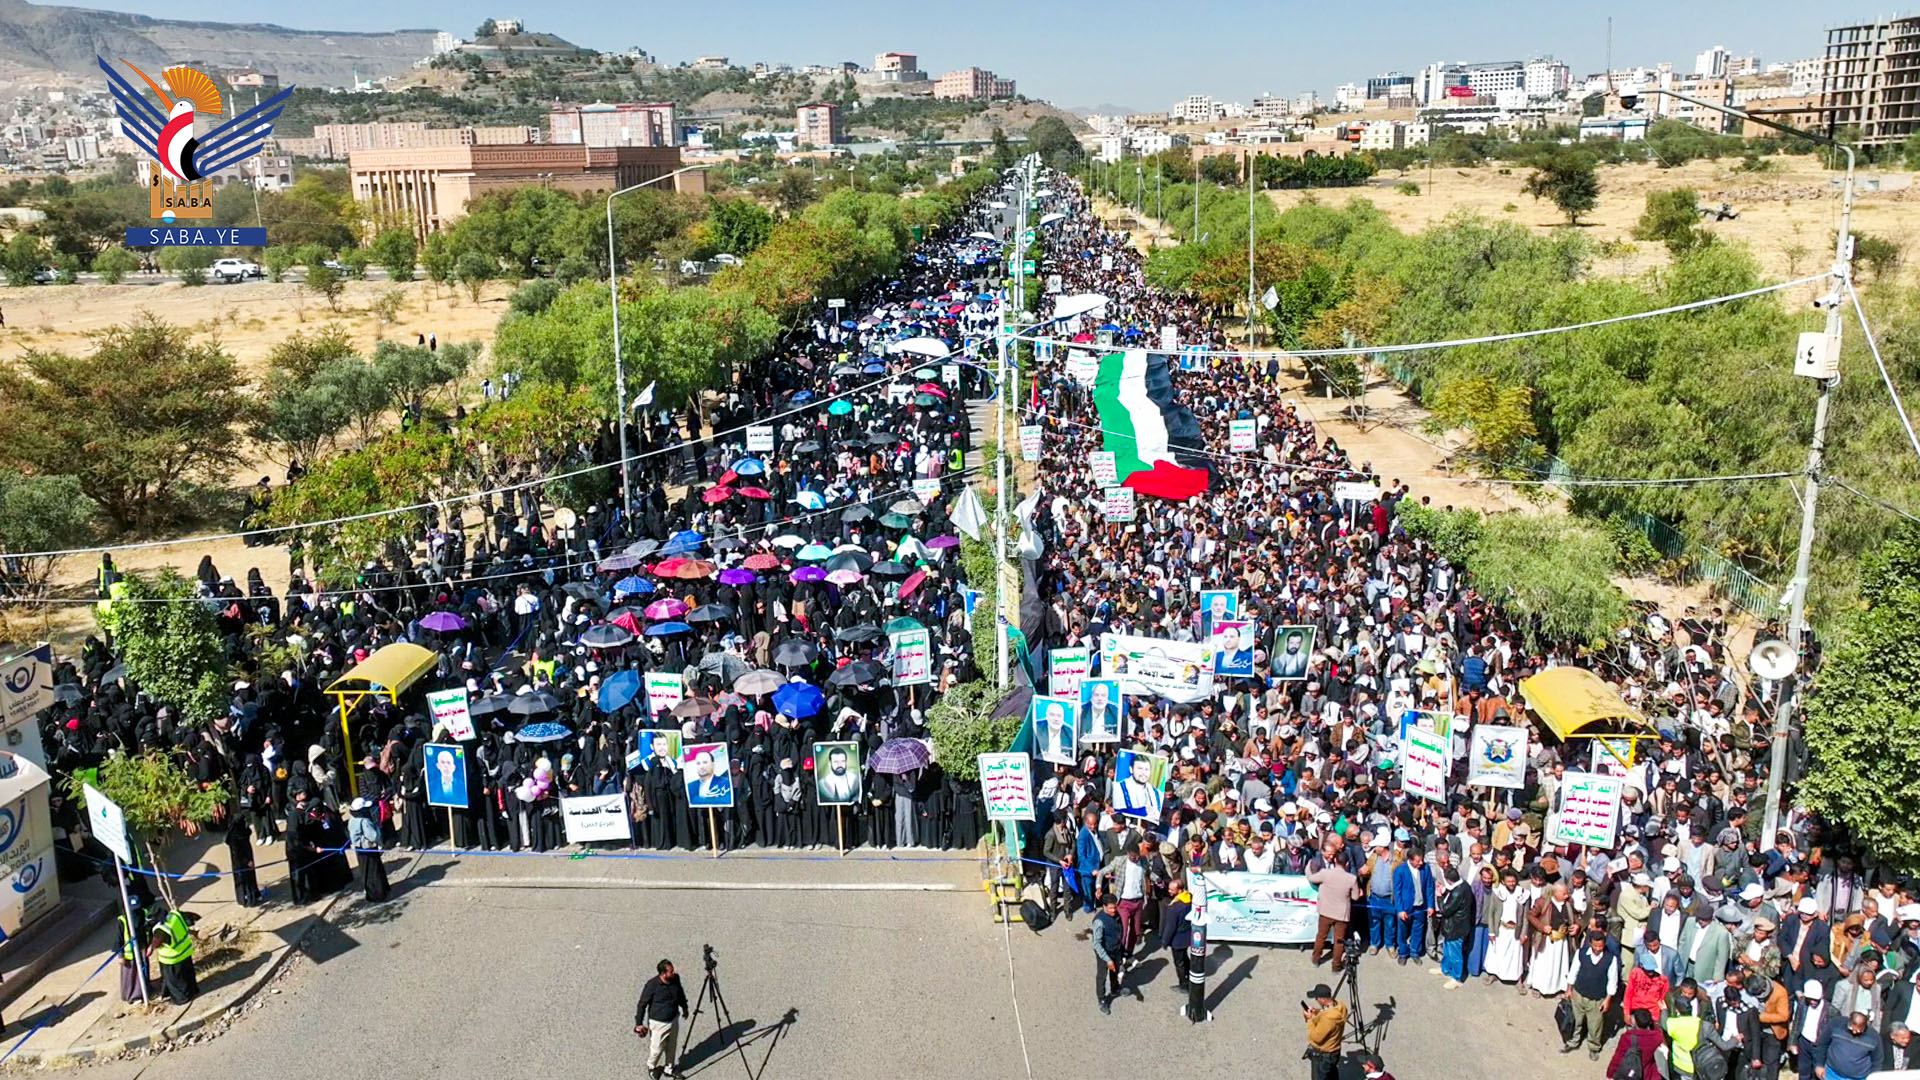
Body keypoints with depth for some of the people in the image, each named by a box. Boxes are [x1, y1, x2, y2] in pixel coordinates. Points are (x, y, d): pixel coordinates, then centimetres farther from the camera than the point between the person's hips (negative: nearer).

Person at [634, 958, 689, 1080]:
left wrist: (684, 1007, 22)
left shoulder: (675, 979, -13)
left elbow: (680, 992, 9)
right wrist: (639, 1023, -13)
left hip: (674, 1020, 5)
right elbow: (642, 1004, -16)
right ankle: (652, 1067, 41)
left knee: (671, 1047, 20)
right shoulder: (652, 985, -28)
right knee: (656, 1049, 12)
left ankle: (669, 1068, 43)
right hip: (659, 1023, -5)